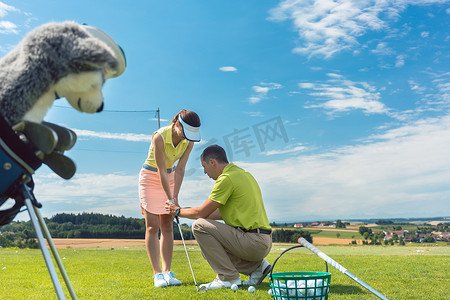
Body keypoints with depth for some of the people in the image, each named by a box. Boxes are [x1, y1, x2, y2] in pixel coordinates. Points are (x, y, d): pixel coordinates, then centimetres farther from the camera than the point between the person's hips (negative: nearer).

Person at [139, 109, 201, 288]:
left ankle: (167, 272, 4)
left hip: (170, 178, 5)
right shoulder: (159, 137, -28)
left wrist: (175, 197, -17)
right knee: (153, 226, -8)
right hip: (151, 177, -5)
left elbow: (180, 169, -11)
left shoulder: (189, 140, -13)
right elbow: (161, 171, -25)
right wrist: (170, 199, -24)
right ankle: (157, 273, -5)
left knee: (168, 227, 1)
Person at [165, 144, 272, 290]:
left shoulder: (227, 178, -14)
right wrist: (187, 210, 27)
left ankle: (228, 278, -6)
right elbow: (224, 212, 24)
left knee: (199, 226, -10)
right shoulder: (243, 173, 17)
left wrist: (178, 211, 10)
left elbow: (202, 212, -9)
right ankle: (257, 266, 14)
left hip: (254, 242, -10)